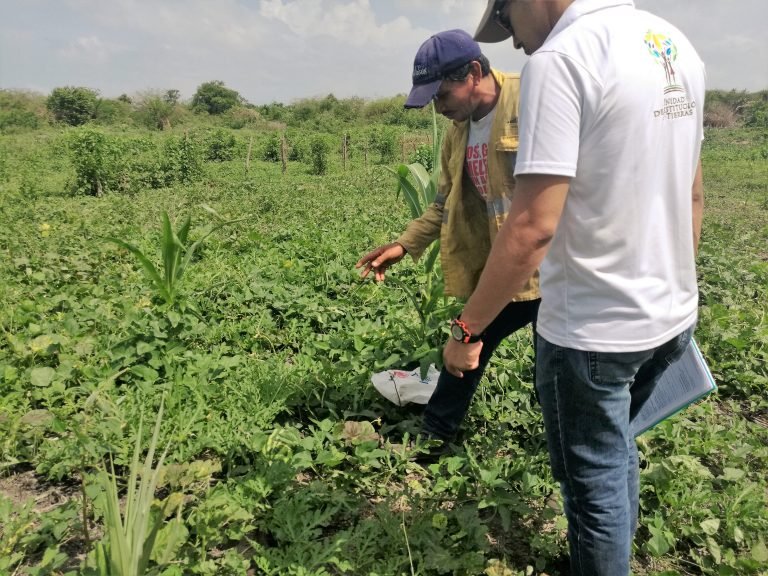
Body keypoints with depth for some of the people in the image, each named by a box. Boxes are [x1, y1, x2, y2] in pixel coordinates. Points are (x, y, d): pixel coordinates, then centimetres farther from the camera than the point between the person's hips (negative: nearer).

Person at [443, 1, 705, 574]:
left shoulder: (561, 59, -18)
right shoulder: (677, 47, 8)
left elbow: (533, 226, -25)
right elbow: (693, 193, 14)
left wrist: (468, 327, -14)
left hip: (592, 331, -8)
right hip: (673, 316, 9)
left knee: (595, 484, 13)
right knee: (617, 449, 28)